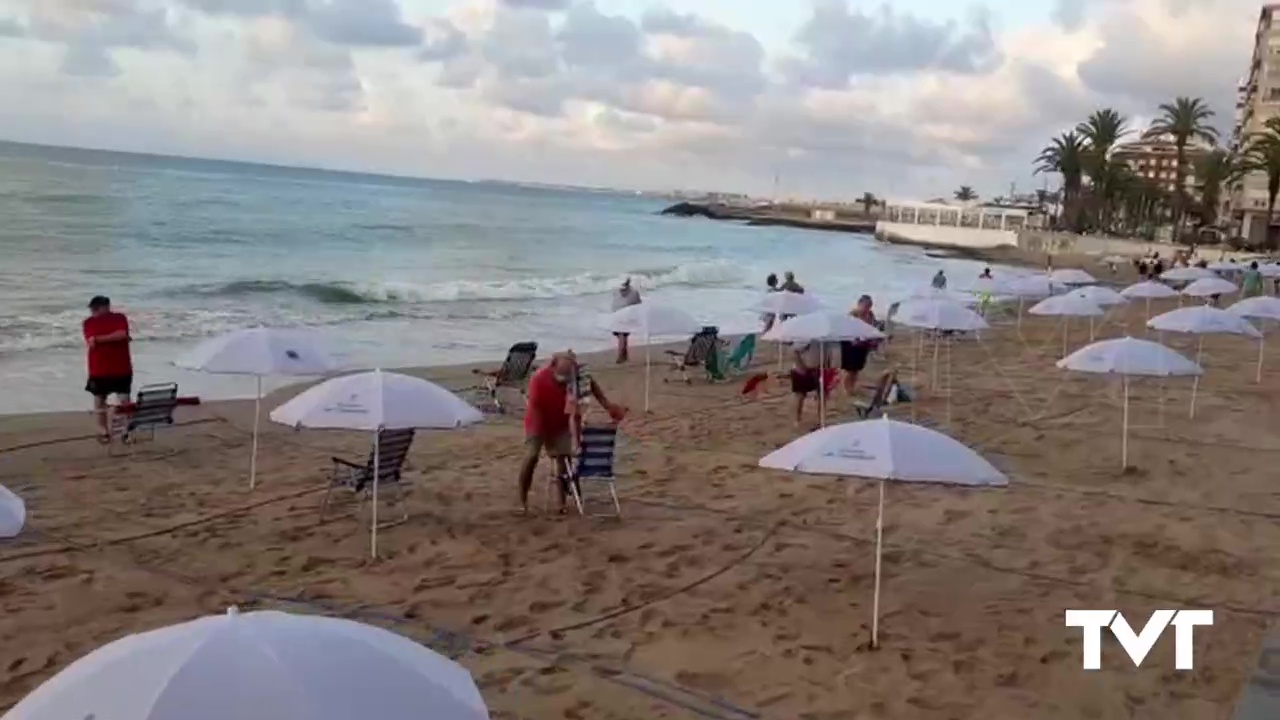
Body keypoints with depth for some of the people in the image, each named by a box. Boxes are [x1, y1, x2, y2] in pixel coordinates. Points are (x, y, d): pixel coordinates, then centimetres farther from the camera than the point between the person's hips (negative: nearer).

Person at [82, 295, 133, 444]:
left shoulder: (120, 318, -2)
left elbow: (122, 334, -20)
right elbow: (90, 342, -15)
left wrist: (98, 339, -15)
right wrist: (114, 337, -18)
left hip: (121, 368, -1)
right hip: (98, 369, 1)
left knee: (124, 401, 4)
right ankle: (103, 432, 14)